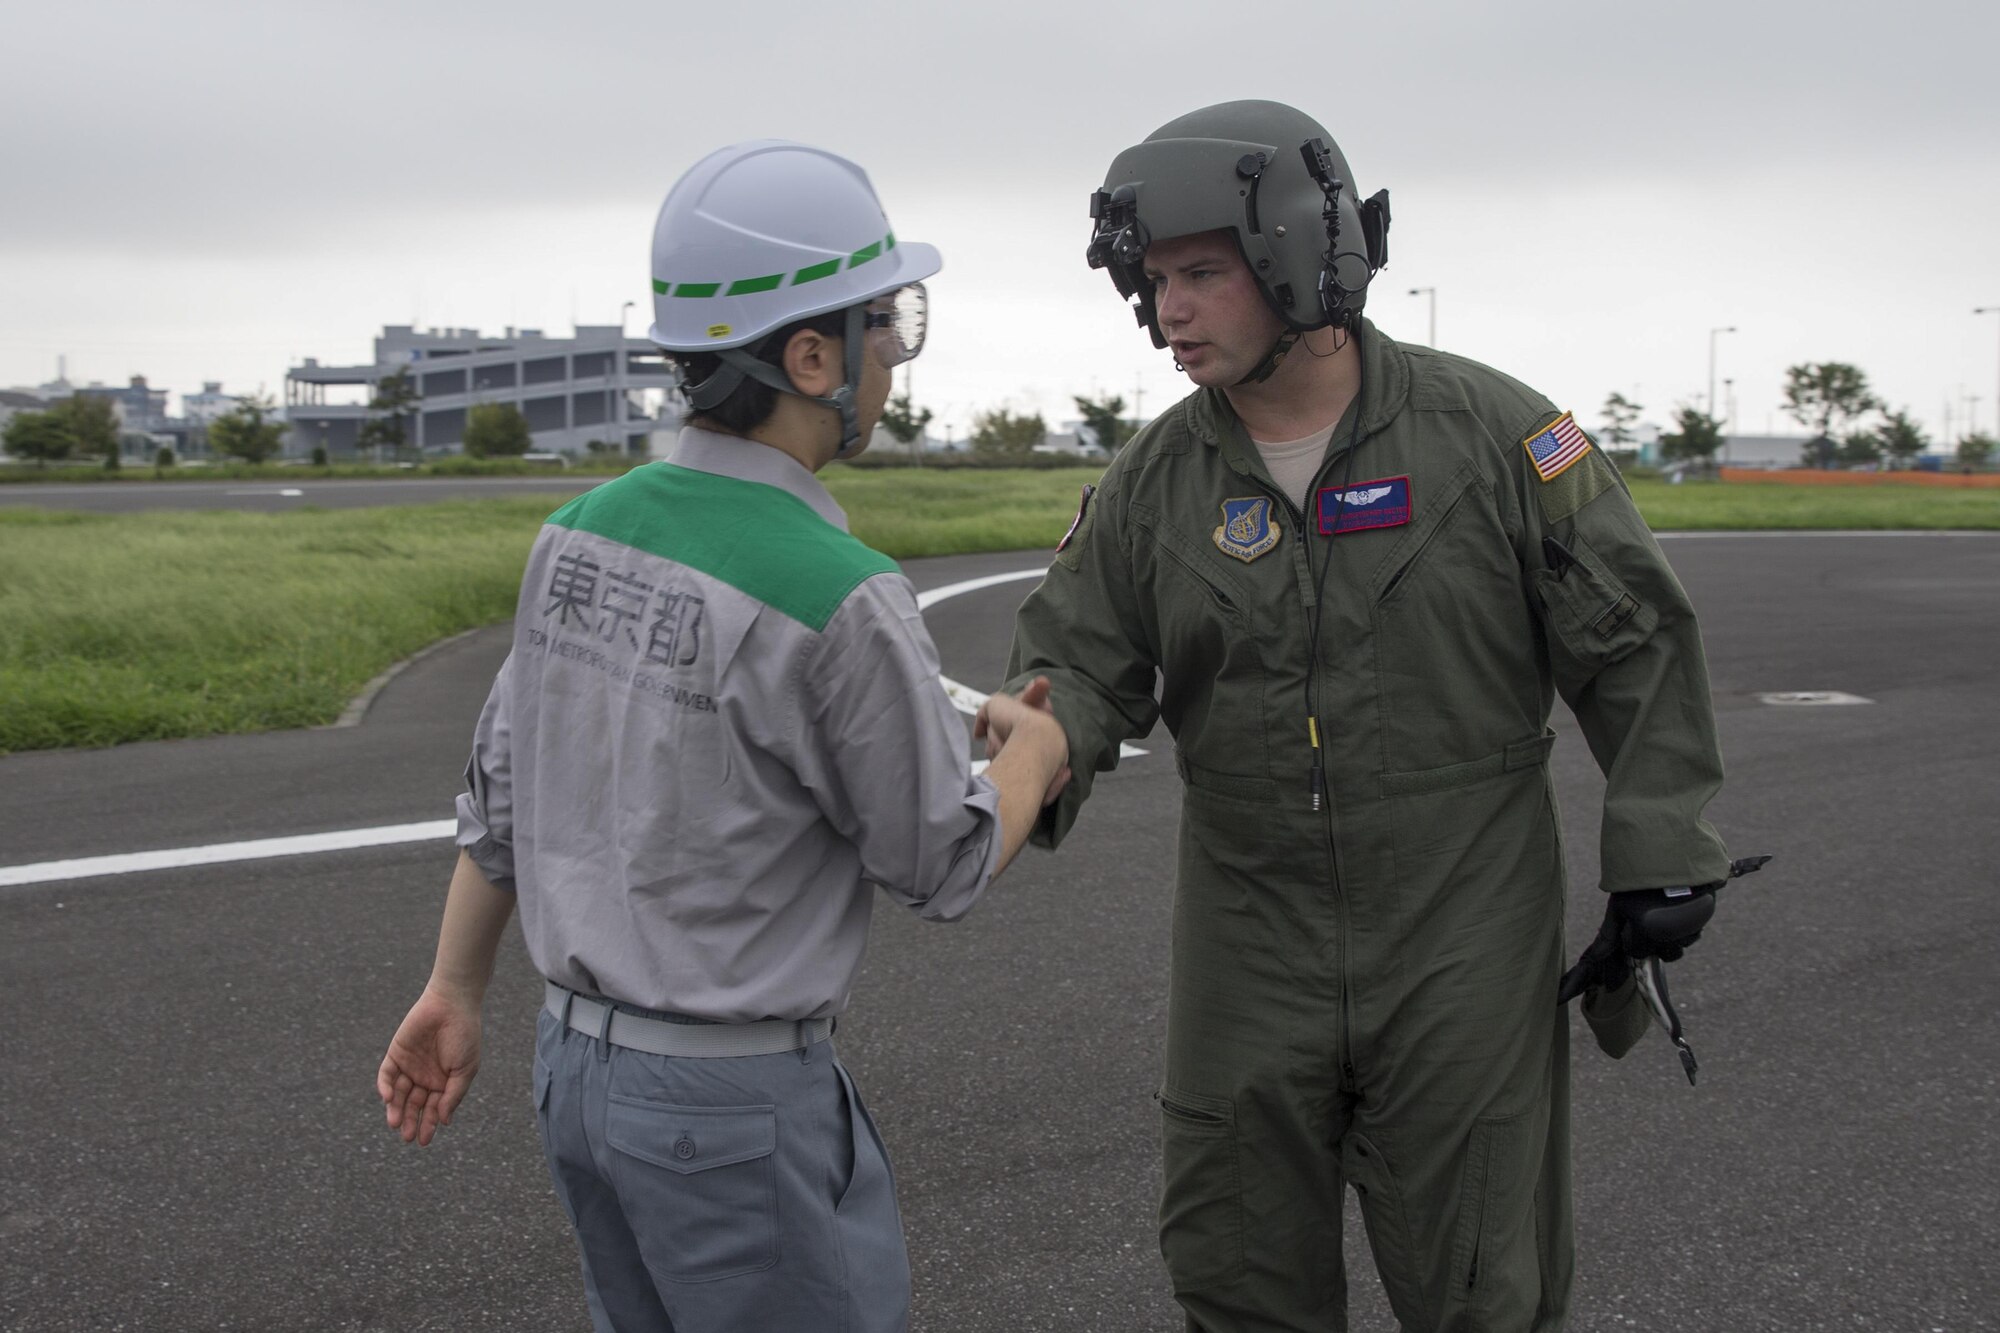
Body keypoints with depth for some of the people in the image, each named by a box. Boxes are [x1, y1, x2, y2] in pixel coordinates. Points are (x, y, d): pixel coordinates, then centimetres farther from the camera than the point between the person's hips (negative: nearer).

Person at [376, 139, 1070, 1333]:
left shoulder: (588, 530, -1)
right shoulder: (841, 600, -25)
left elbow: (504, 788, 9)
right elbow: (946, 867, -11)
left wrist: (454, 994, 20)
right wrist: (1040, 747, 9)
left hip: (580, 1059, 8)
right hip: (736, 1106, -8)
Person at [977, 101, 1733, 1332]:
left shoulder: (1491, 431, -8)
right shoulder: (1156, 478, 1)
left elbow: (1633, 642, -3)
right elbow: (1080, 653, 4)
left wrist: (1658, 852, -4)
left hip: (1464, 941, -3)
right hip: (1250, 941, 3)